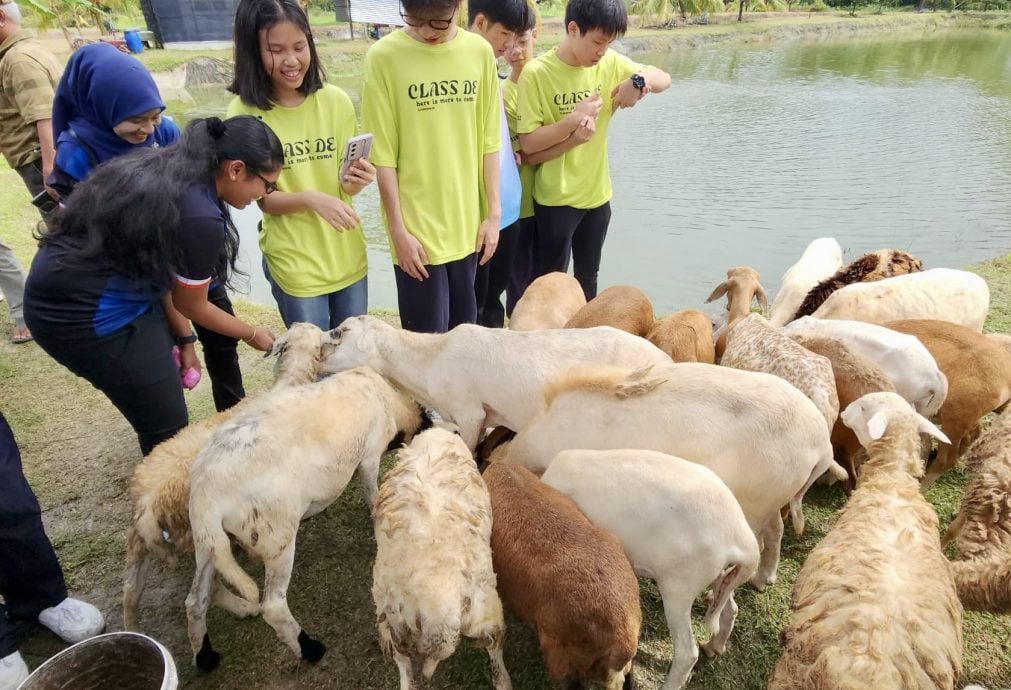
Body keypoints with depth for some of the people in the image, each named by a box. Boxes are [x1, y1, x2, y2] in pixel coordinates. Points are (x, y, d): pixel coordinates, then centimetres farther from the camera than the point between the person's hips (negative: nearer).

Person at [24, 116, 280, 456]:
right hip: (82, 313, -10)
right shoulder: (201, 218, -24)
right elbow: (192, 305, -6)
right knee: (166, 427, 2)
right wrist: (253, 334, 9)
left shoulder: (166, 167, 2)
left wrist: (184, 339, 12)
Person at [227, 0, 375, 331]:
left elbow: (346, 183, 2)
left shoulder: (336, 101, -6)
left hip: (348, 256, 2)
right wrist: (310, 198, -28)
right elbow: (264, 199, -9)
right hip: (294, 265, -2)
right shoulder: (245, 111, -10)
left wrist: (353, 182, -21)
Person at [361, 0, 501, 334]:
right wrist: (398, 230, -9)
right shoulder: (384, 56, -9)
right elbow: (383, 154, -8)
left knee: (464, 331, 17)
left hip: (467, 224, 4)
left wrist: (493, 212, 4)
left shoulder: (480, 52, 1)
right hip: (416, 228, -3)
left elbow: (488, 140, 5)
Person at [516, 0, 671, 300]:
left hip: (597, 194, 5)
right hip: (556, 199, -5)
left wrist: (639, 81, -17)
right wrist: (574, 119, -26)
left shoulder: (610, 63, -1)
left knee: (588, 278, 20)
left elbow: (664, 79, 4)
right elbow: (528, 143, -17)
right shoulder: (537, 73, -16)